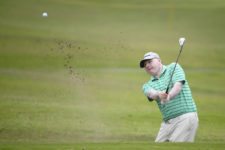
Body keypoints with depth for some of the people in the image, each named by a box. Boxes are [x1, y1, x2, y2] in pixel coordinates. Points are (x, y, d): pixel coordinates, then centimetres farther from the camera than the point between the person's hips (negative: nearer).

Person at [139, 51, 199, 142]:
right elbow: (151, 94, -10)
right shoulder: (147, 85, 14)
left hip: (185, 117, -6)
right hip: (167, 121, 6)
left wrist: (169, 96, -33)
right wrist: (159, 94, -35)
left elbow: (178, 86, -12)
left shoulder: (173, 68, 5)